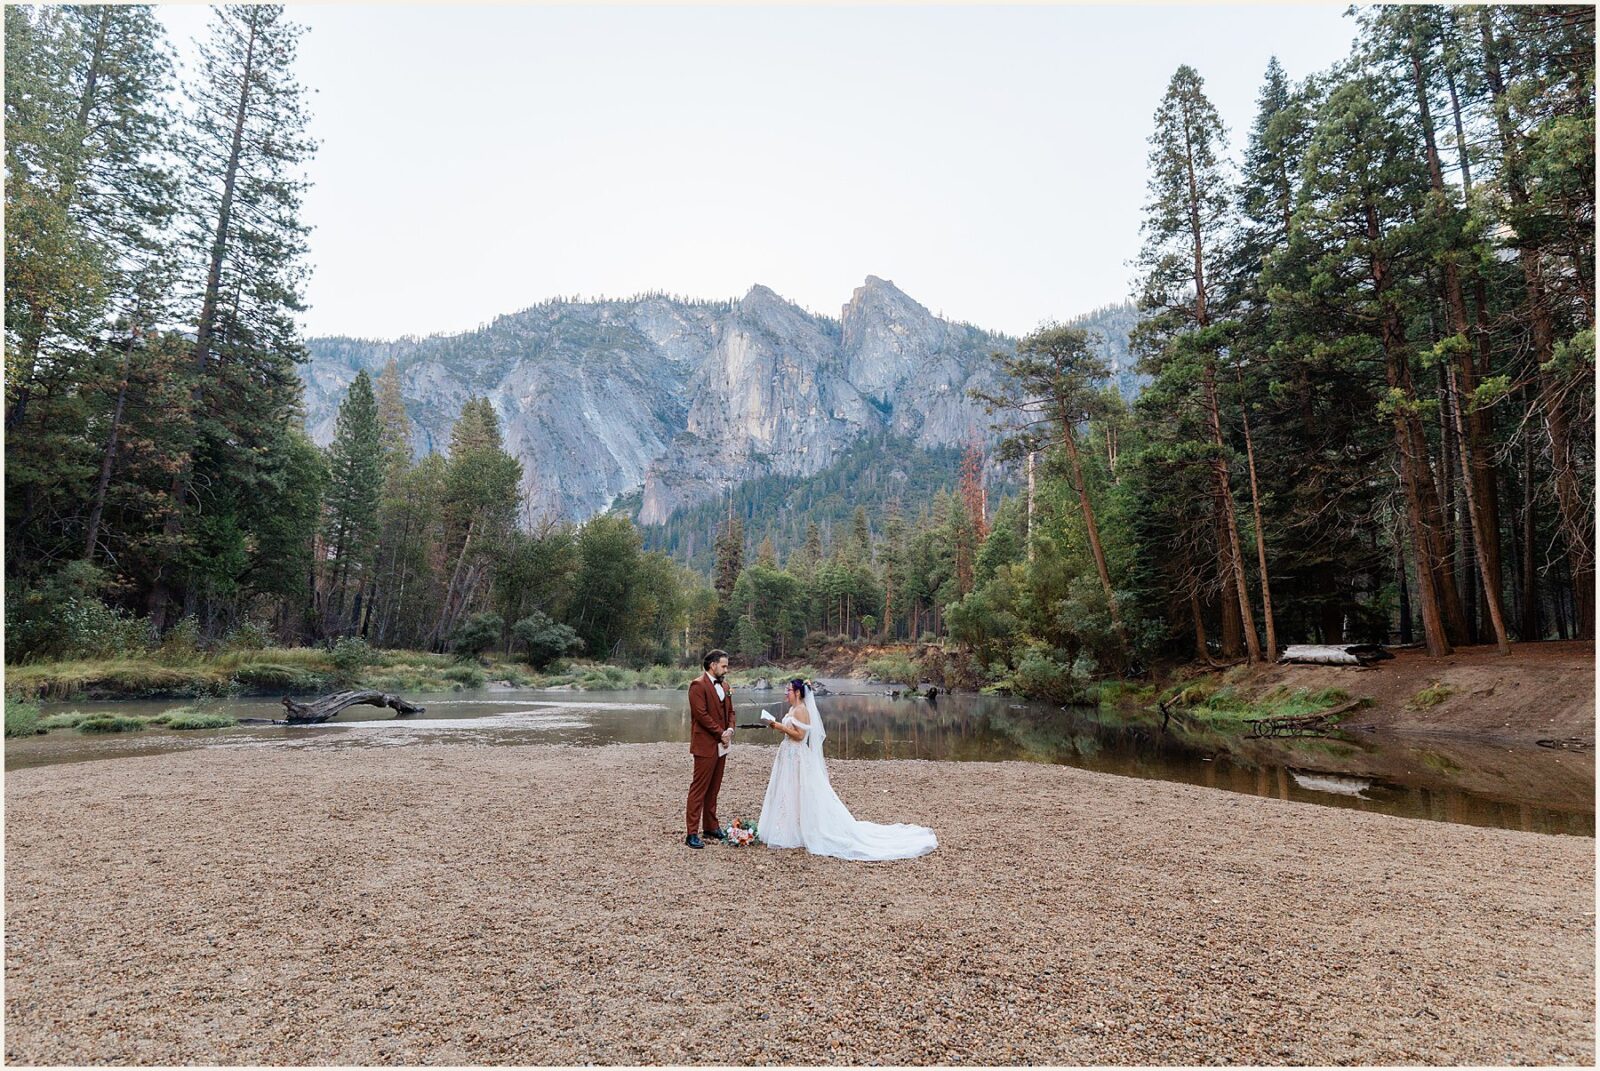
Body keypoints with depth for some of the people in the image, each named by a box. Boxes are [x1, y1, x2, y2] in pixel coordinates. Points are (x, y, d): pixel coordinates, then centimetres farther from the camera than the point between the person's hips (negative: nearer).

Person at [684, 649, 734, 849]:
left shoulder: (725, 686, 15)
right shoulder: (698, 685, -11)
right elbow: (701, 714, -17)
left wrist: (730, 730, -1)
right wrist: (721, 733, -13)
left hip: (721, 745, 8)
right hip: (705, 745, -8)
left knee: (714, 789, 13)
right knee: (699, 788, -4)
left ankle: (710, 827, 23)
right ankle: (692, 833, -1)